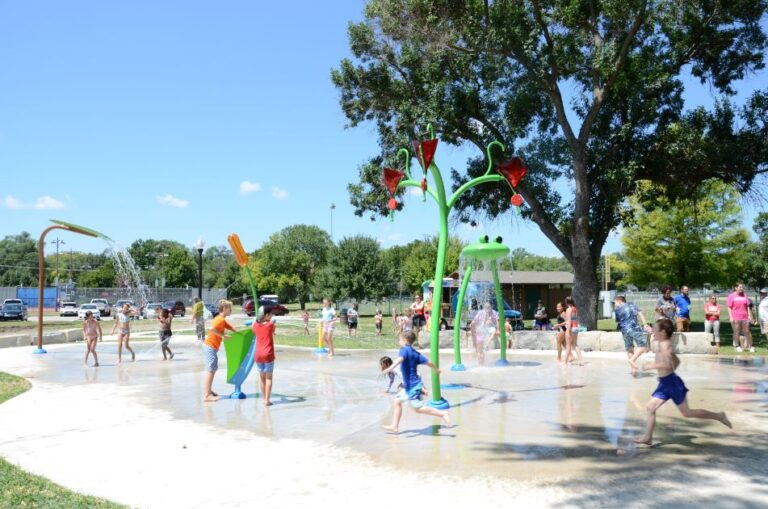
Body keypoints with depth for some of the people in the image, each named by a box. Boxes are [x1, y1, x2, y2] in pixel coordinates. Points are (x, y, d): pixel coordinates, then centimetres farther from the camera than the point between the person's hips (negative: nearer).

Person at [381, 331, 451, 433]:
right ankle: (394, 426, 18)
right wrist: (436, 369, 32)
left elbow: (400, 358, -35)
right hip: (408, 385, 10)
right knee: (397, 400, 14)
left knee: (418, 407, -8)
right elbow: (428, 362, 13)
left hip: (412, 385, -10)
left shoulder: (404, 349, -13)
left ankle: (442, 413, -8)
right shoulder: (415, 353, 10)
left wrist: (391, 367, -51)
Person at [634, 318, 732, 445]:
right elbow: (677, 361, 24)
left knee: (686, 413, 1)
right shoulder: (665, 345, 13)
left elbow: (668, 364, -29)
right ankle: (647, 437, 7)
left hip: (672, 382, -10)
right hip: (664, 383, 10)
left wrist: (651, 366, -22)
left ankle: (718, 416, 15)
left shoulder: (664, 345, -17)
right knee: (650, 407, 5)